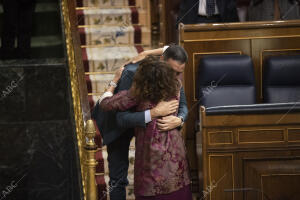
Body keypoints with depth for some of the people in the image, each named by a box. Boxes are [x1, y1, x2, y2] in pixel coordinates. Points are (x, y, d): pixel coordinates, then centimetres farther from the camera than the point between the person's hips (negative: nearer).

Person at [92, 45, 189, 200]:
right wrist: (154, 112, -54)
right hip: (117, 121, -5)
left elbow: (183, 106, -15)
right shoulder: (132, 73, -40)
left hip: (147, 120, 5)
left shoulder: (174, 76, -21)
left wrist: (178, 120, -39)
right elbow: (122, 119, -42)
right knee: (118, 177, -2)